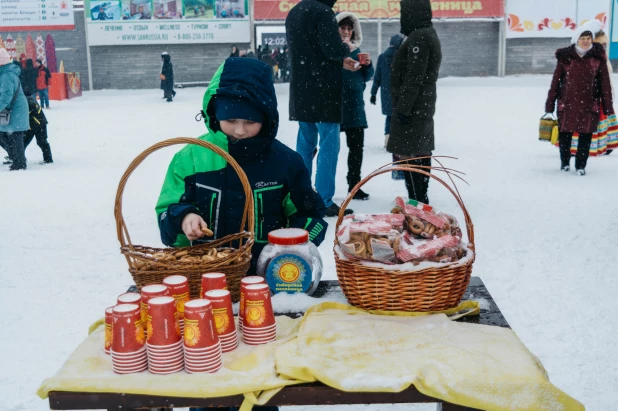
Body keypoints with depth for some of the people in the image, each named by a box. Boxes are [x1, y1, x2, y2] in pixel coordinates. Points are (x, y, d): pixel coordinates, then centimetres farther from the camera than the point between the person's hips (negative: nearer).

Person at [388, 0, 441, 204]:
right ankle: (421, 199, 19)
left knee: (408, 154, -9)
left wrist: (403, 107, -21)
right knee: (420, 153, 13)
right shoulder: (429, 34, 17)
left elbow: (414, 78, -21)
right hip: (424, 105, 11)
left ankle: (417, 201, -8)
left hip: (413, 107, -11)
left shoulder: (418, 37, -15)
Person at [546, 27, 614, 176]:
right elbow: (556, 80, 2)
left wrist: (608, 106, 1)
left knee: (586, 136, 1)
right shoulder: (565, 56, 0)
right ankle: (564, 162, 27)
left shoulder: (598, 57, 1)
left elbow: (605, 83, 3)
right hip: (567, 103, 0)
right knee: (565, 134, 6)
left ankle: (581, 166, 14)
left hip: (589, 105, 0)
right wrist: (550, 104, 1)